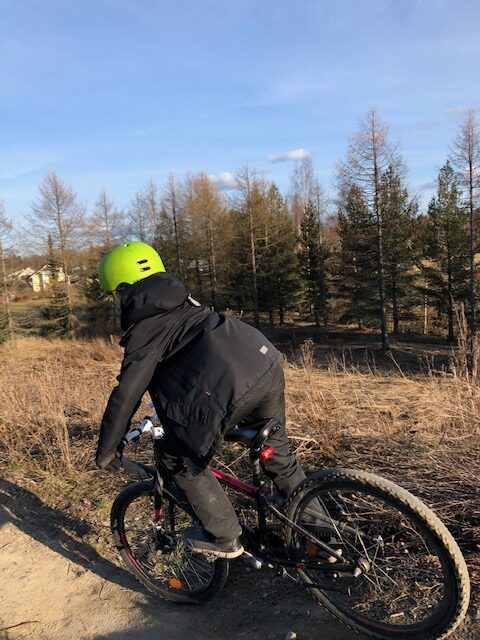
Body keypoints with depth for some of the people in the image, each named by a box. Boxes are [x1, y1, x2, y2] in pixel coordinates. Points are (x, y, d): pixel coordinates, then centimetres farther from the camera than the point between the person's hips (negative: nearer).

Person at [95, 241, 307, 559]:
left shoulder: (145, 326, 0)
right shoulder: (178, 301, 25)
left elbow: (127, 395, -4)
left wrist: (106, 451, 10)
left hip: (231, 385, -9)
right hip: (268, 360, 9)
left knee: (178, 460, 11)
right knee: (275, 445, 30)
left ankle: (224, 538, 24)